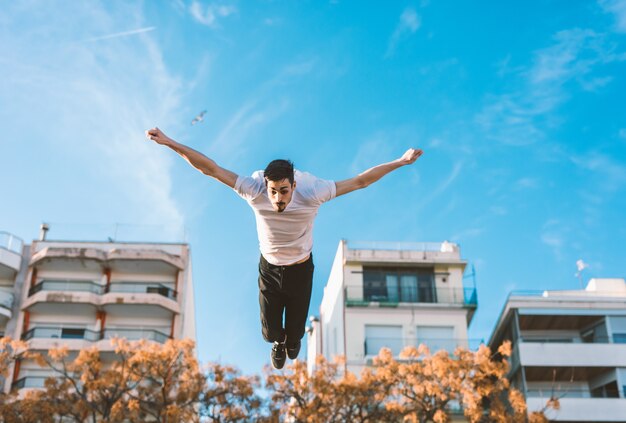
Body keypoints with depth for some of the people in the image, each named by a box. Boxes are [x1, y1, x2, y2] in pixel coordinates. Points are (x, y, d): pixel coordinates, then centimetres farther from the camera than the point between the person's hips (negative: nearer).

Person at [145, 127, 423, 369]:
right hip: (269, 270, 0)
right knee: (271, 330, 15)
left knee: (296, 326, 21)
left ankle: (292, 342, 63)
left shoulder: (311, 194, -32)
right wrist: (170, 143, -33)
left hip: (301, 270, 0)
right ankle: (278, 343, 56)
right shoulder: (255, 192, -30)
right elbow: (211, 169, -29)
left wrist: (400, 162, -30)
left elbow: (360, 181, -27)